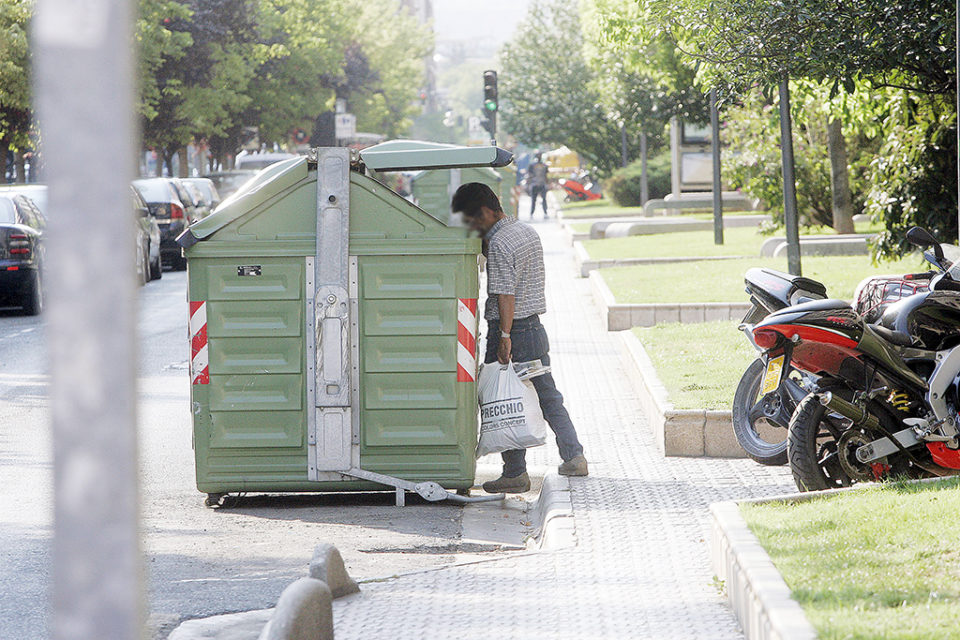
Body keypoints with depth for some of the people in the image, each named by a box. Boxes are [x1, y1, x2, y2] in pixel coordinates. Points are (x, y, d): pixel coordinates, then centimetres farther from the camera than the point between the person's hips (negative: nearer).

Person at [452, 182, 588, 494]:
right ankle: (574, 457, 11)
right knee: (547, 397, 15)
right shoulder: (528, 232, 11)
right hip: (535, 326, 9)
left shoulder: (498, 243, -16)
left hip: (507, 329, -9)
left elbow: (505, 294, -21)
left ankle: (515, 474, 0)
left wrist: (505, 336, -21)